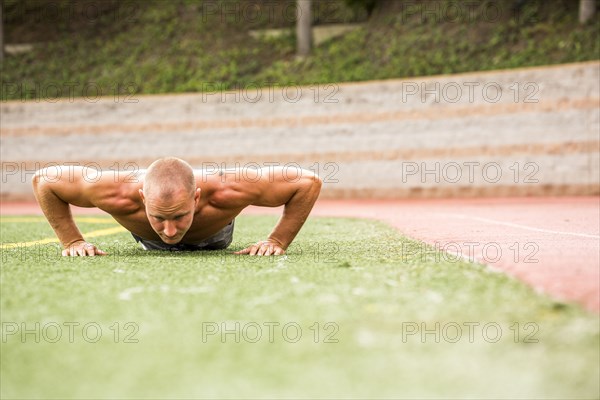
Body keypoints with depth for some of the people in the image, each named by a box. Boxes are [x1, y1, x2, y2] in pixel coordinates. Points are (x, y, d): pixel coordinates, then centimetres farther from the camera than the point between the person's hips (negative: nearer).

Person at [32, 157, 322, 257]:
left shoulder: (225, 191, -50)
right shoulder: (120, 194, -49)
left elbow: (309, 181, -38)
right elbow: (44, 179, -32)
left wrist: (278, 241, -38)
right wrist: (71, 241, -32)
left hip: (213, 239, 0)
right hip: (150, 242, 0)